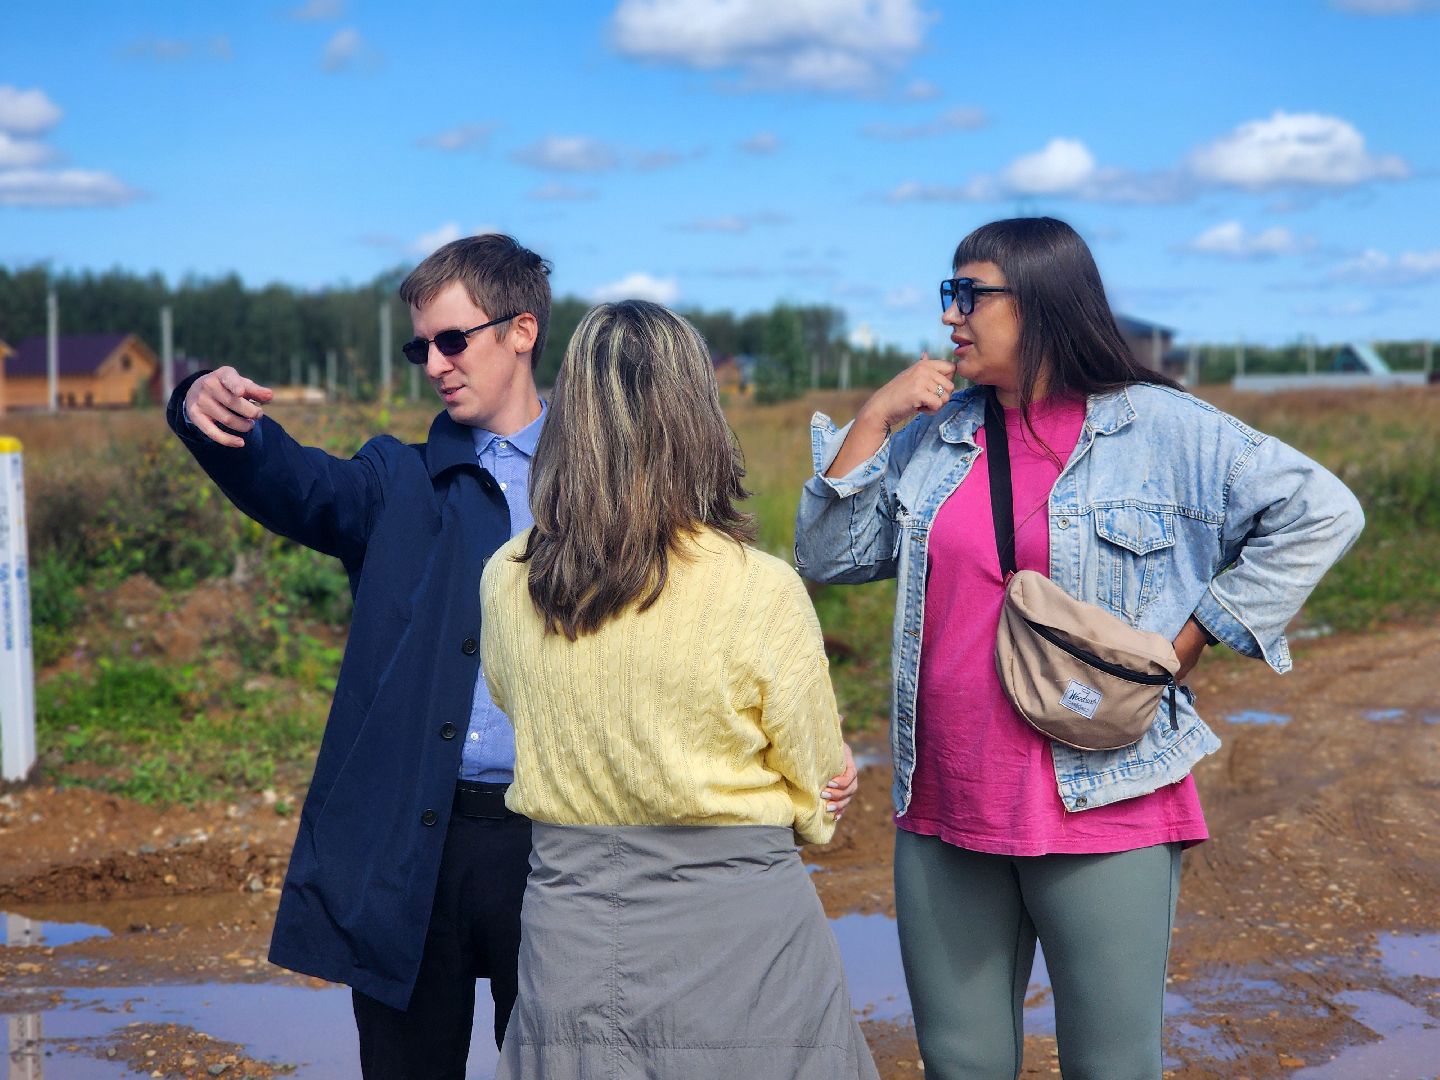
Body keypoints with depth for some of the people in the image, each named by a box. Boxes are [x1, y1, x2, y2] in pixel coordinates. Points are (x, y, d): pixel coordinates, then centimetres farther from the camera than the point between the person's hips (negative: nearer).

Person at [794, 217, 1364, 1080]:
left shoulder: (1159, 428, -4)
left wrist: (1188, 640, -8)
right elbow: (830, 557, 8)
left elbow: (1319, 513, -6)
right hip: (945, 812, 5)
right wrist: (872, 420, -2)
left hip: (1105, 811, -4)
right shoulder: (933, 435, 9)